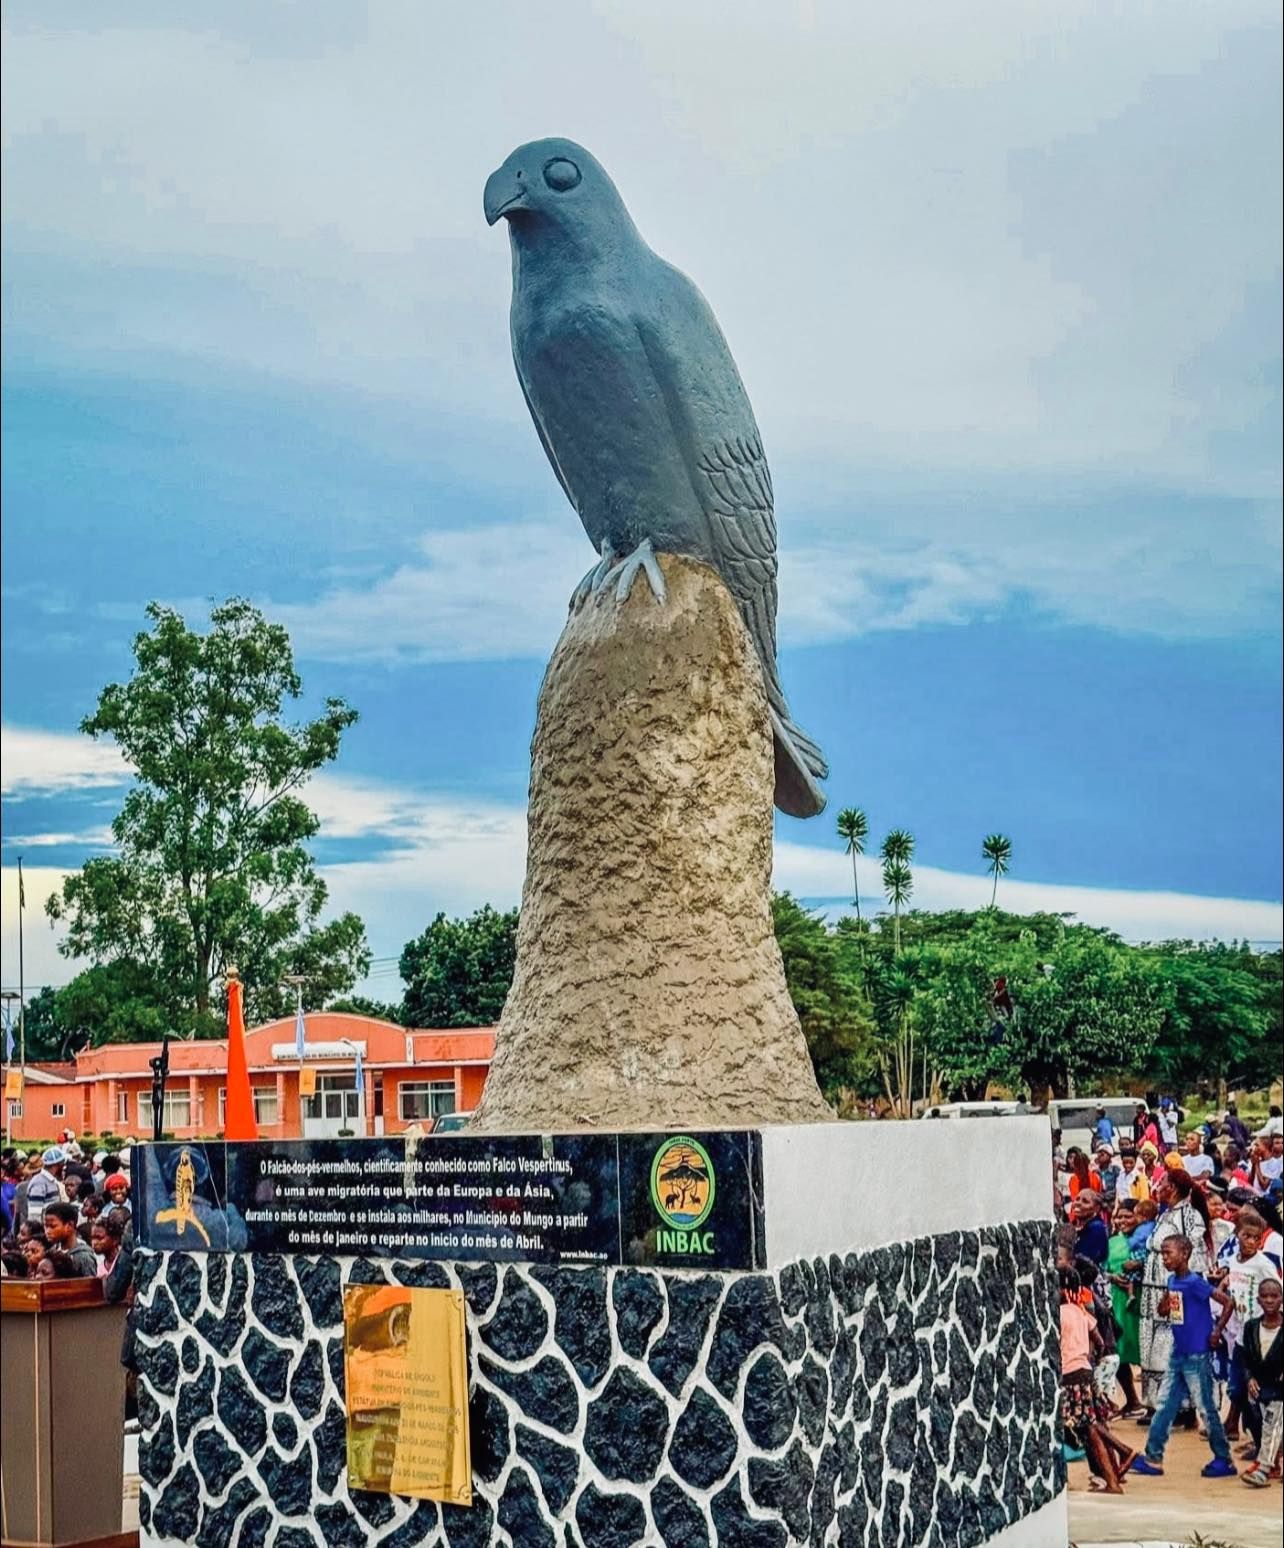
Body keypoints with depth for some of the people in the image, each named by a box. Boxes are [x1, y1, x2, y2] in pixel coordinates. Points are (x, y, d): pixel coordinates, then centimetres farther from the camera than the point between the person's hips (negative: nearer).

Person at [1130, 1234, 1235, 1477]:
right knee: (1165, 1405, 8)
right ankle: (1153, 1458, 12)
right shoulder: (1171, 1281, 7)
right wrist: (1165, 1298, -5)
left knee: (1206, 1407, 1)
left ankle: (1224, 1460, 14)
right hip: (1177, 1354, 8)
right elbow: (1162, 1312, 17)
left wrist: (1217, 1332, -13)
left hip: (1196, 1356, -8)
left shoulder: (1194, 1282, -17)